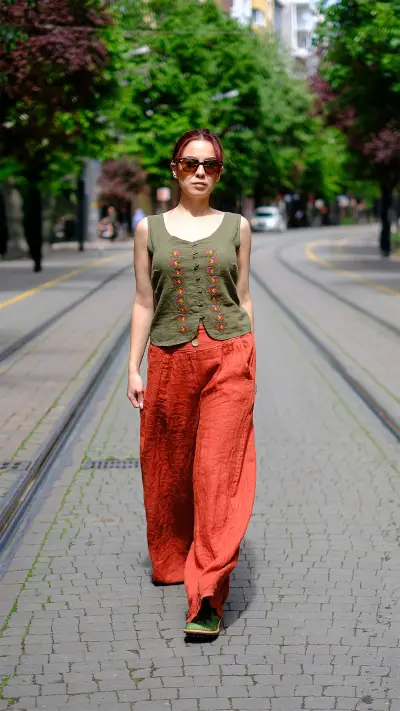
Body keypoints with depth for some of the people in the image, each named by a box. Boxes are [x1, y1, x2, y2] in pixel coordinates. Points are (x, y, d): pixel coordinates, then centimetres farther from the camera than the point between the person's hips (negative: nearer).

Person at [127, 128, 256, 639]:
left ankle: (208, 596, -9)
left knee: (219, 472, -9)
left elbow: (243, 297, 10)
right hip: (170, 360, 1)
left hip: (229, 357, -1)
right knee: (170, 470, 11)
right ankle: (172, 561, 35)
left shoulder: (236, 227, 6)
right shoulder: (150, 229, 6)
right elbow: (144, 302, 7)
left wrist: (246, 361, 7)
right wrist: (134, 368, 3)